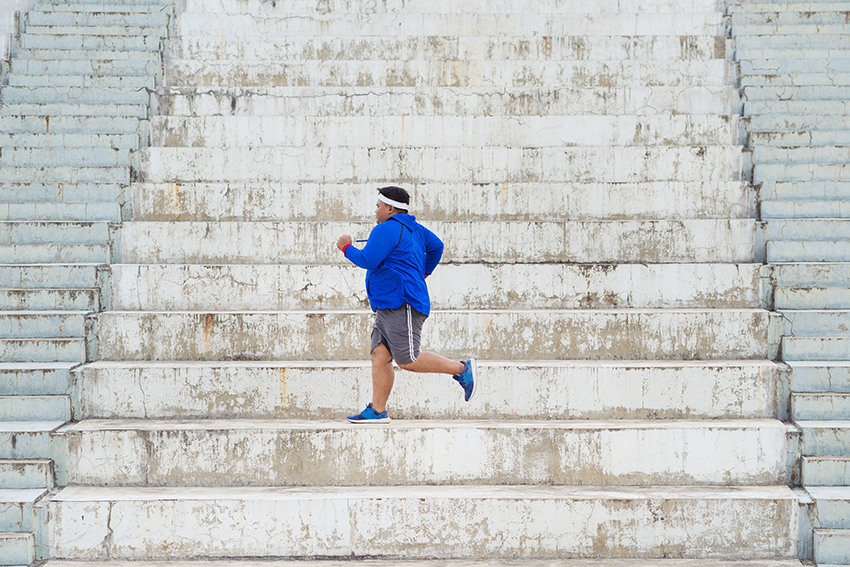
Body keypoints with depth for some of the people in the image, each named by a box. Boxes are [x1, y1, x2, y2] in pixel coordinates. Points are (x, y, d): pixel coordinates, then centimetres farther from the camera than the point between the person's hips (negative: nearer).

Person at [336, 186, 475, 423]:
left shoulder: (387, 229, -10)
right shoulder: (413, 228, 20)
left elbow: (367, 260, -16)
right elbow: (436, 246, 30)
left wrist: (347, 247, 1)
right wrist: (423, 272, 35)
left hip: (402, 304, -11)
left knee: (408, 361, -13)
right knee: (380, 357, 3)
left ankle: (462, 369, -5)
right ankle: (377, 410, -1)